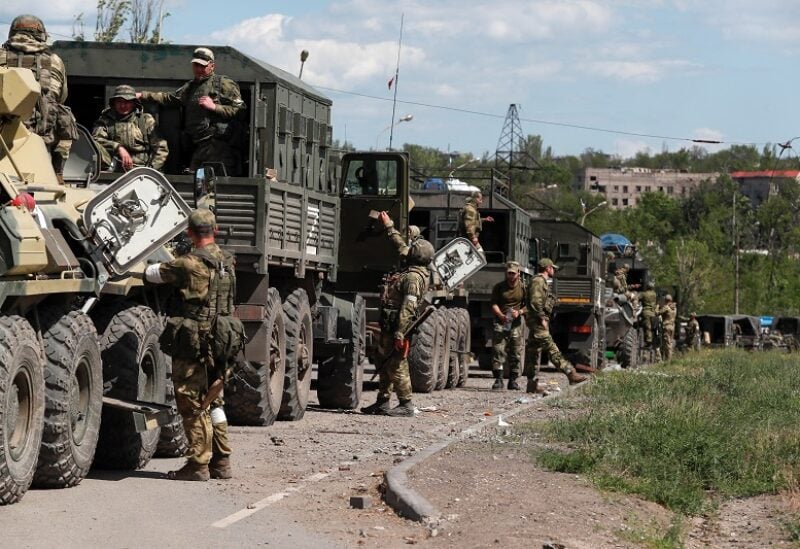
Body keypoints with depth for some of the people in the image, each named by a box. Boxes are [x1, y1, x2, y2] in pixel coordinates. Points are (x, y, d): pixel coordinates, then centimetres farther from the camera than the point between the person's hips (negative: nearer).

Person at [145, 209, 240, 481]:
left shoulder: (189, 264, -15)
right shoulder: (227, 262, 8)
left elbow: (152, 274, -5)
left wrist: (152, 267, 20)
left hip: (193, 344, -7)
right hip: (219, 343, 7)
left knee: (193, 406, 0)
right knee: (213, 402, 17)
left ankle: (198, 465, 3)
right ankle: (221, 463, 20)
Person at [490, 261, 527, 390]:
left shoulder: (523, 288, 6)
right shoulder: (498, 287, 4)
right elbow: (494, 304, -1)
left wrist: (520, 312, -12)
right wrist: (502, 316, -19)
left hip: (516, 324, 1)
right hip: (500, 323, -1)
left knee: (516, 354, 3)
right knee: (498, 351, -11)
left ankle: (513, 380, 11)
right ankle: (498, 379, -11)